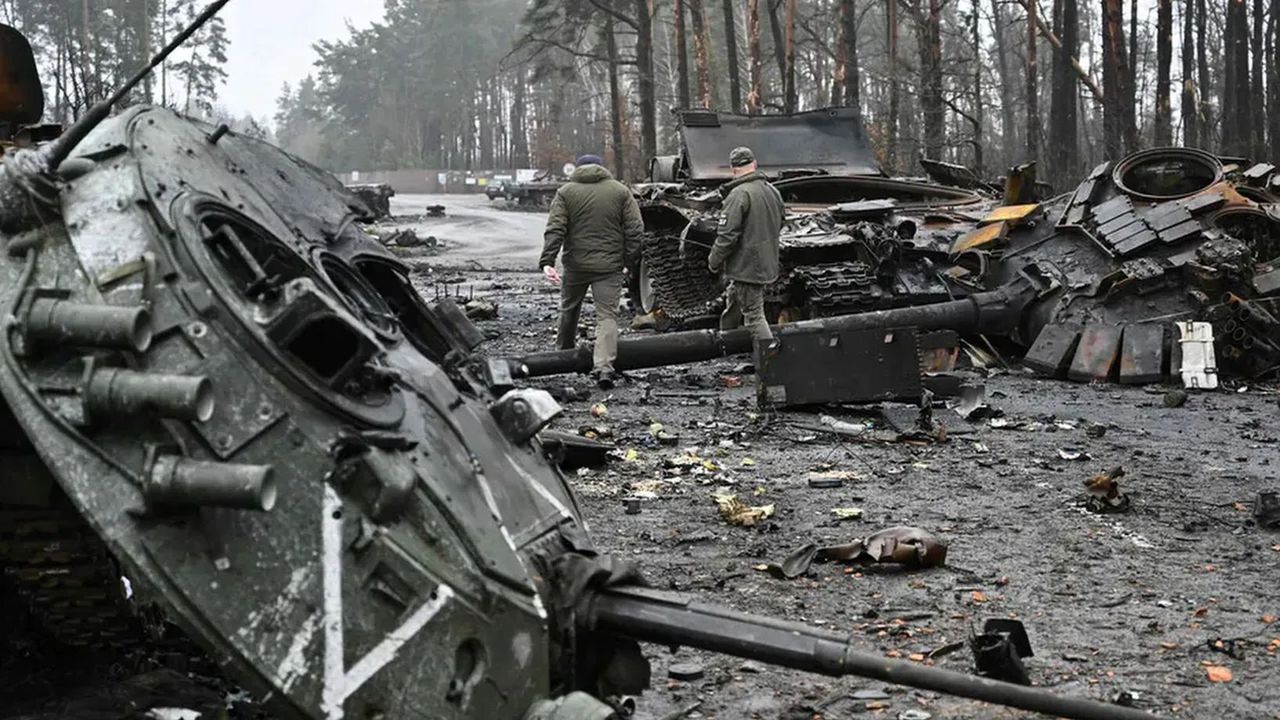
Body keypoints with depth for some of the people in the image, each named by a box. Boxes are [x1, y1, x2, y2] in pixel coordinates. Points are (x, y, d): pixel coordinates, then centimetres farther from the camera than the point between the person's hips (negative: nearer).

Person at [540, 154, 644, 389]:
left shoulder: (566, 192, 3)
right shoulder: (620, 191, 5)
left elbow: (555, 229, -8)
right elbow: (635, 230, -2)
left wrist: (547, 261, -13)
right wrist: (629, 259, 6)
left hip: (576, 264, 1)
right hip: (610, 266, -1)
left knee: (569, 310, 21)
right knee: (607, 315, -3)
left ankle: (564, 353, 37)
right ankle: (604, 366, -19)